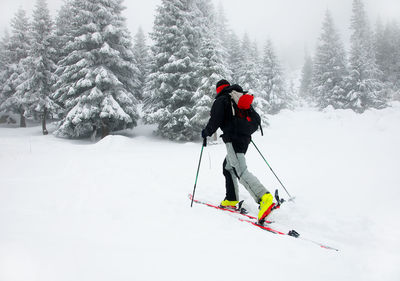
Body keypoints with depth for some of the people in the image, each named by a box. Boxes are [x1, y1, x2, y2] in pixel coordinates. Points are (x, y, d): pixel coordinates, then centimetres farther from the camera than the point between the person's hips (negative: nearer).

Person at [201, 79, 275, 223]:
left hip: (233, 139, -8)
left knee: (240, 171, -18)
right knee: (228, 167, 21)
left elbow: (215, 121, -9)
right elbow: (256, 119, 21)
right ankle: (231, 200, 21)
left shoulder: (221, 100, 1)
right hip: (245, 139, 9)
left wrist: (206, 132, 9)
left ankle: (264, 197, -35)